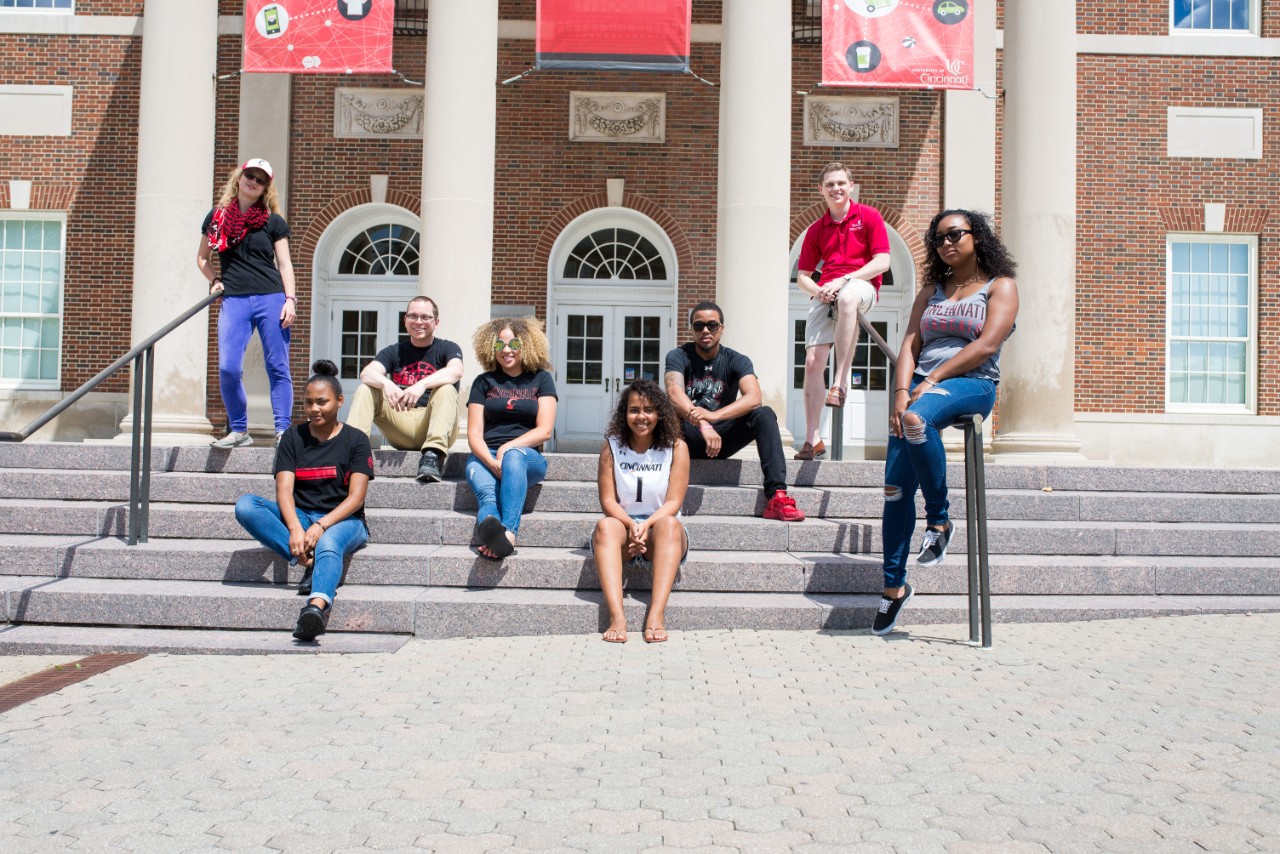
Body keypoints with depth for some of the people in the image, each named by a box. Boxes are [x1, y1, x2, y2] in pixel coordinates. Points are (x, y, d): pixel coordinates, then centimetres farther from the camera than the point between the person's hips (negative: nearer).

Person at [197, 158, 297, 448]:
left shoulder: (274, 222, 10)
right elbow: (202, 258, 23)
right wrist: (214, 281, 5)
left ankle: (283, 430, 1)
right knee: (228, 368, -9)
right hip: (233, 301, 1)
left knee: (278, 367, -2)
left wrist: (290, 299, -5)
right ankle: (238, 430, 5)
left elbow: (284, 263, 7)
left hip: (271, 299, -1)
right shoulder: (217, 217, 14)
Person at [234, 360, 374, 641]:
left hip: (342, 520, -4)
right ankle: (309, 562, -32)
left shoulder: (355, 440, 4)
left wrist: (321, 526, -22)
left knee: (329, 543, -39)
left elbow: (356, 497, -6)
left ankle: (317, 606, -68)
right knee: (245, 506, -22)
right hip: (299, 517, 4)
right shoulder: (293, 437, 11)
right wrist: (295, 528, -22)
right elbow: (284, 490, -2)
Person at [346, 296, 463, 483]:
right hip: (400, 425, 3)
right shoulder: (394, 352, 14)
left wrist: (422, 384, -36)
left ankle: (433, 455, -47)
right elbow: (366, 373, -6)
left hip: (430, 424, -3)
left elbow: (456, 371, -19)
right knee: (365, 390, -13)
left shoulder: (447, 348, 6)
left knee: (447, 389, -29)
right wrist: (386, 383, -30)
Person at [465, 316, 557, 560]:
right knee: (487, 495, -35)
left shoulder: (541, 379, 14)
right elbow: (474, 433, 5)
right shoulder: (484, 382, 16)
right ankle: (494, 537, -70)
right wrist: (492, 462, -15)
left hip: (528, 457, -1)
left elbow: (544, 431, 2)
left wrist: (508, 448, -13)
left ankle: (508, 533, -62)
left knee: (514, 456, -40)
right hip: (485, 456, 1)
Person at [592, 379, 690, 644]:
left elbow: (673, 502, -5)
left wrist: (647, 525, -24)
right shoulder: (611, 447, 5)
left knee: (669, 523, -34)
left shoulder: (676, 448, 2)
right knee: (605, 526, -32)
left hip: (659, 532, -1)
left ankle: (656, 615, -47)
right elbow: (608, 500, -2)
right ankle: (617, 617, -48)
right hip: (622, 526, 1)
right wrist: (632, 525, -22)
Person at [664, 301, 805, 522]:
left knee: (764, 415, -24)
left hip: (722, 436, 1)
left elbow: (754, 398, -20)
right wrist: (702, 425, -42)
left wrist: (714, 415, -37)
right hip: (688, 437, -1)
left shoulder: (736, 361, 0)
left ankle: (776, 497, -36)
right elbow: (675, 394, -23)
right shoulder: (679, 357, -3)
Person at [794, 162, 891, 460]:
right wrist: (817, 290, -4)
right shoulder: (816, 229, 18)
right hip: (825, 294, 4)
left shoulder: (869, 217, 8)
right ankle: (813, 439, -7)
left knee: (847, 298, -42)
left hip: (862, 285, -4)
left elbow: (882, 262, -2)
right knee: (812, 361, -12)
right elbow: (802, 275, 20)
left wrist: (843, 281, -12)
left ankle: (841, 381, -38)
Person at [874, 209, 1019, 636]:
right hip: (922, 384, 5)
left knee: (917, 419, -39)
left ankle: (939, 520, -21)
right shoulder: (931, 291, 22)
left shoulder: (1000, 286, 8)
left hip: (972, 384, -5)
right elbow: (909, 344, 10)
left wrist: (932, 380, -13)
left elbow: (986, 346, -7)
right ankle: (894, 584, -1)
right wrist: (901, 391, -8)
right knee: (896, 485, -10)